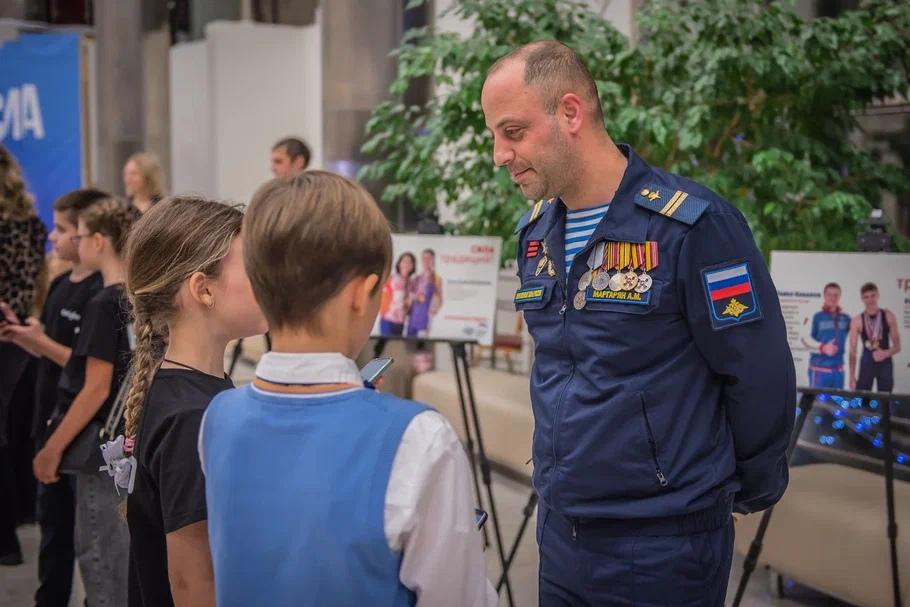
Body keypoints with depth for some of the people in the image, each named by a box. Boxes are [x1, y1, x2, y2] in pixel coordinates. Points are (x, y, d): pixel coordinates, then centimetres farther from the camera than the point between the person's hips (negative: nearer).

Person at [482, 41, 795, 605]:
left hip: (663, 541, -6)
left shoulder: (693, 225, -18)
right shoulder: (534, 232, 4)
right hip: (559, 531, 6)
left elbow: (760, 379, -11)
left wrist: (751, 490, 1)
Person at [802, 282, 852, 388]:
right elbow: (805, 339, -5)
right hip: (819, 368, -5)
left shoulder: (846, 319, 11)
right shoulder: (817, 317, -2)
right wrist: (822, 348, -16)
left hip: (838, 369, 5)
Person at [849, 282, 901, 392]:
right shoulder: (857, 321, -3)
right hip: (867, 363, -1)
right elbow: (853, 351, 1)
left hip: (885, 363, 1)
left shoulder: (888, 316, 0)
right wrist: (852, 376, -3)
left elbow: (897, 346, 3)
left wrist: (886, 353, -18)